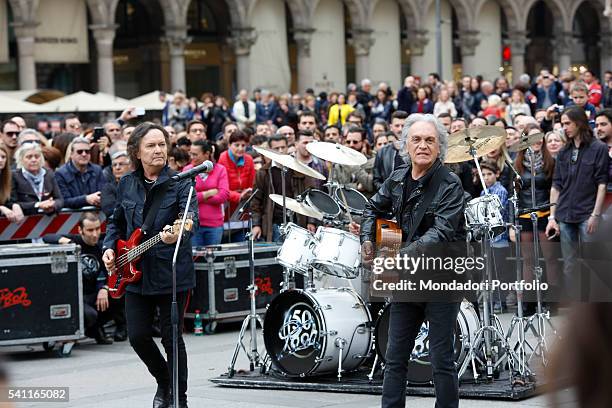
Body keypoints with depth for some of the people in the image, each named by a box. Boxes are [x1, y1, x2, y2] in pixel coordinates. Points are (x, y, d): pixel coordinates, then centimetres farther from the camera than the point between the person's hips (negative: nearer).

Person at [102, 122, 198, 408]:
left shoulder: (180, 183, -7)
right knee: (138, 336, 4)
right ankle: (164, 382, 30)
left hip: (172, 273, -4)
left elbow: (192, 218, -23)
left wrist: (177, 233, -44)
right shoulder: (127, 184, 7)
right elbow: (116, 222, 21)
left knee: (171, 337, 0)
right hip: (136, 274, 4)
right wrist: (109, 247, 4)